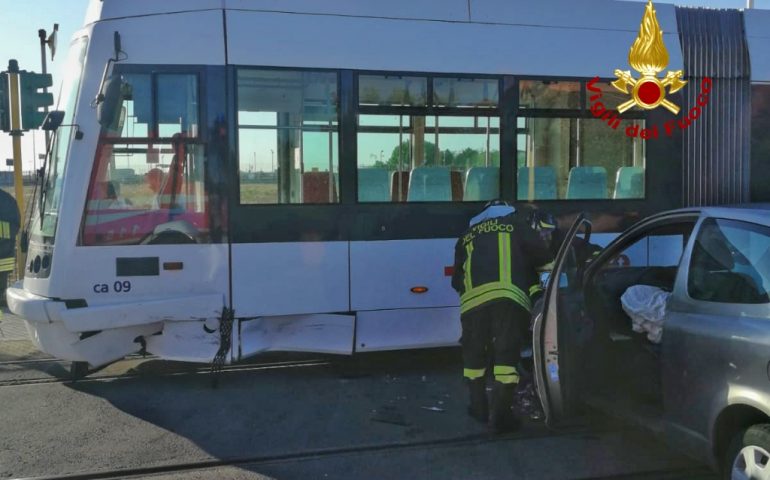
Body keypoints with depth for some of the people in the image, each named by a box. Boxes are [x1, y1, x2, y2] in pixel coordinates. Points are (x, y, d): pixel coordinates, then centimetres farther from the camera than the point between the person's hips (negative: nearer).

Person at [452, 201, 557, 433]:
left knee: (474, 353, 18)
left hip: (473, 298, 3)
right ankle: (500, 415, -1)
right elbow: (542, 253, 17)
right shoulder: (517, 222, 24)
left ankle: (479, 407, 26)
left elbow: (456, 280, 28)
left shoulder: (467, 235, 31)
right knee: (506, 354, 1)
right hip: (507, 296, -3)